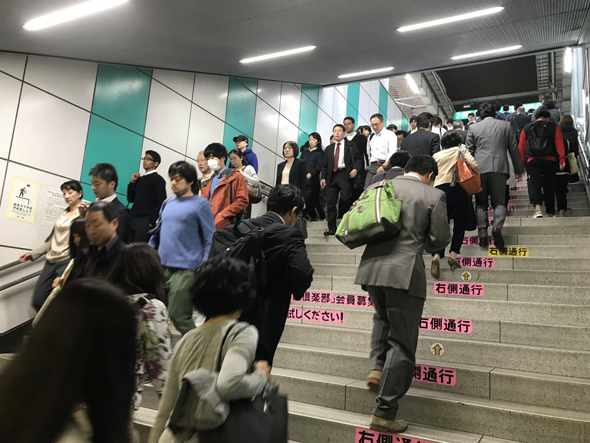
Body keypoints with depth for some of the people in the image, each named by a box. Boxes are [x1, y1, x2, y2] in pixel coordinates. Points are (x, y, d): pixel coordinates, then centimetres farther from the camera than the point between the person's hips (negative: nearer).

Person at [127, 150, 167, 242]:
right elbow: (130, 199, 19)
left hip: (146, 222, -6)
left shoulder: (158, 179, -3)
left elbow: (160, 202, -11)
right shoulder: (140, 179, 18)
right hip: (133, 219, 7)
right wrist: (132, 182, 8)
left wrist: (151, 221, -14)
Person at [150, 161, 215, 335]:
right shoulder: (167, 203, 15)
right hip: (161, 266, 6)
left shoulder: (200, 204, -2)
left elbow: (210, 239, -6)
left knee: (178, 316, -6)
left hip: (185, 269, -6)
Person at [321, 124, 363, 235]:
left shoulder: (351, 145, 11)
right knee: (330, 202, -1)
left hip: (345, 176, -4)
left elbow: (358, 159, 3)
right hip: (332, 177, 4)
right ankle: (332, 228, 4)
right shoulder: (329, 148, 22)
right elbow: (325, 165, 19)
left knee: (345, 200, -15)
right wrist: (323, 177, 6)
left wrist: (355, 169, -16)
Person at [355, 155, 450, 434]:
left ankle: (376, 367, 15)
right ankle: (384, 413, 8)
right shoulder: (433, 195, 0)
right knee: (402, 344, 5)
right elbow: (440, 239, -1)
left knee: (383, 318, 32)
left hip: (372, 266, 5)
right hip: (405, 272, -5)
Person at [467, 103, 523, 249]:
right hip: (499, 168, 0)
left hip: (480, 169, 0)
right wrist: (518, 169, 19)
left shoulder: (473, 128, 7)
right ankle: (497, 227, -20)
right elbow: (514, 149, 11)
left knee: (481, 203, 8)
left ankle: (482, 234, 1)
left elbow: (469, 151, 7)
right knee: (499, 202, 5)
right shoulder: (505, 125, 9)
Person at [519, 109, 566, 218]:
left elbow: (521, 148, 10)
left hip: (532, 161, 0)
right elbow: (559, 144, -2)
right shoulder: (554, 127, 10)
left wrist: (522, 163, 13)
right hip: (550, 160, 0)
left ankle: (538, 208, -29)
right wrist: (562, 160, -6)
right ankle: (550, 212, 16)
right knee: (549, 185, 9)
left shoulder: (526, 129, 15)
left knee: (535, 184, -7)